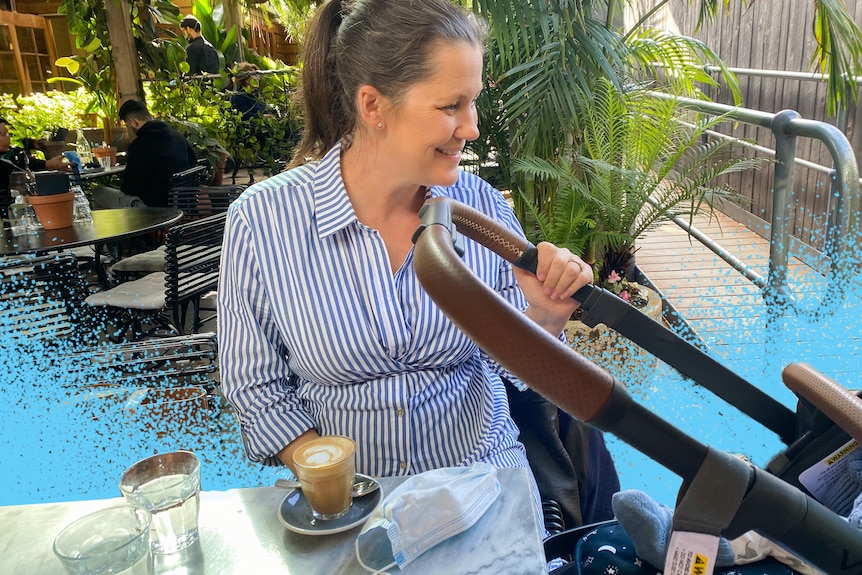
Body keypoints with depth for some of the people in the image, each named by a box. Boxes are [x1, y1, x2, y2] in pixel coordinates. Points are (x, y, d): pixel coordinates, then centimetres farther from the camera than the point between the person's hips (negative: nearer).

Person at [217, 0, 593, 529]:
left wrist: (545, 315, -20)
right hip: (348, 490, -1)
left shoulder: (482, 206, -6)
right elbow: (256, 386, -5)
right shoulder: (262, 219, -13)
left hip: (482, 473, 2)